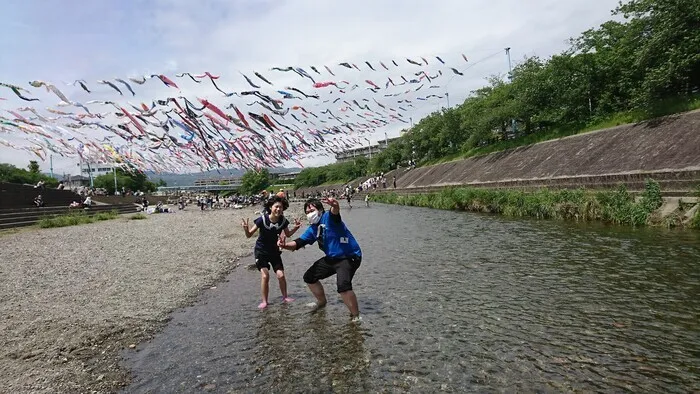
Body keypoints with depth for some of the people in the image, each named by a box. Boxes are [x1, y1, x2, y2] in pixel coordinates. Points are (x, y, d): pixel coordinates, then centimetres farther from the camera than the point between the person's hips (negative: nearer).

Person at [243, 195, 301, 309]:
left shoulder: (283, 220, -13)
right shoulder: (262, 219, -23)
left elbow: (288, 234, 6)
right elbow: (249, 235, -17)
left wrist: (296, 227, -12)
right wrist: (246, 229, -39)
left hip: (274, 251, 3)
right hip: (261, 251, -3)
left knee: (281, 275, -6)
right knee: (265, 275, -15)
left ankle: (285, 296, 18)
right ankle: (264, 301, 3)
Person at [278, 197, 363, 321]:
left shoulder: (328, 217, -18)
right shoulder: (312, 229, 7)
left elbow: (335, 212, -42)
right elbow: (298, 243, 4)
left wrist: (335, 205, -67)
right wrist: (285, 245, -17)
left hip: (349, 257, -9)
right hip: (331, 258, 9)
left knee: (343, 285, -32)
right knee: (309, 277, 17)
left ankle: (356, 316, -10)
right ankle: (321, 302, 41)